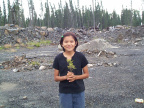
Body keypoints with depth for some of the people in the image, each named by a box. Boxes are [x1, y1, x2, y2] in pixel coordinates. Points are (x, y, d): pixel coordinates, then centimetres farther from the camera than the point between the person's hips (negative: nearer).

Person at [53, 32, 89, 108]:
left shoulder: (80, 57, -6)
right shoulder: (58, 58, -5)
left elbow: (86, 74, 0)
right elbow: (56, 78, 0)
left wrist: (75, 77, -17)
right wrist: (66, 77, -19)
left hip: (79, 92, 0)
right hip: (64, 92, 0)